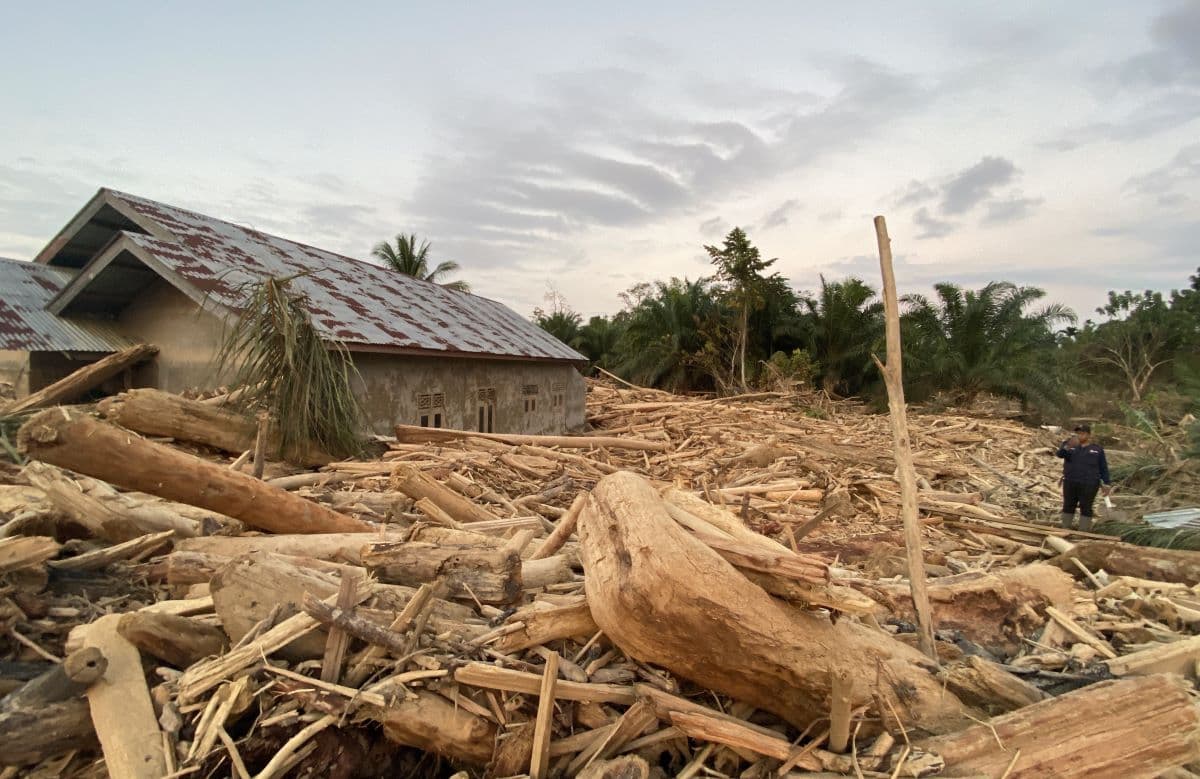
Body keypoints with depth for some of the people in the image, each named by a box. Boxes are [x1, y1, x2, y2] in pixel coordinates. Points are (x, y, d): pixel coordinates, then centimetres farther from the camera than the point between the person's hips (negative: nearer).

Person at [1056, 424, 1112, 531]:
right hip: (1070, 483, 1)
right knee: (1068, 506, 7)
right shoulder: (1069, 444, 1)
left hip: (1089, 485, -1)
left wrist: (1107, 484, -1)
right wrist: (1068, 446, -38)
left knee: (1085, 508, 0)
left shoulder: (1097, 449, 3)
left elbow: (1103, 468, 5)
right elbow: (1060, 454, -19)